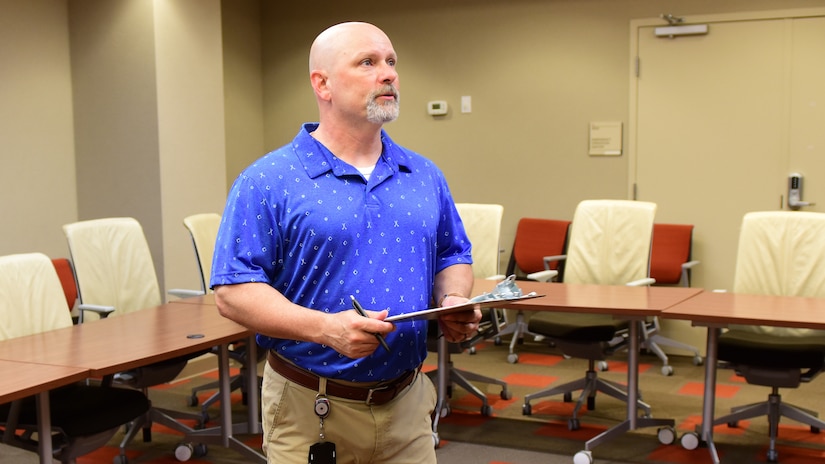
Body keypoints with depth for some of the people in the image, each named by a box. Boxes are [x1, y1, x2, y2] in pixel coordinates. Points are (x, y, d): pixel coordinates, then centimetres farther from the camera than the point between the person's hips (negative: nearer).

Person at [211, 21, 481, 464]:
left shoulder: (426, 176, 8)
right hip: (309, 410, -4)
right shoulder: (267, 182, -9)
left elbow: (453, 257, 16)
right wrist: (326, 328, -26)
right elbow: (232, 291, -13)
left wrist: (454, 302, -6)